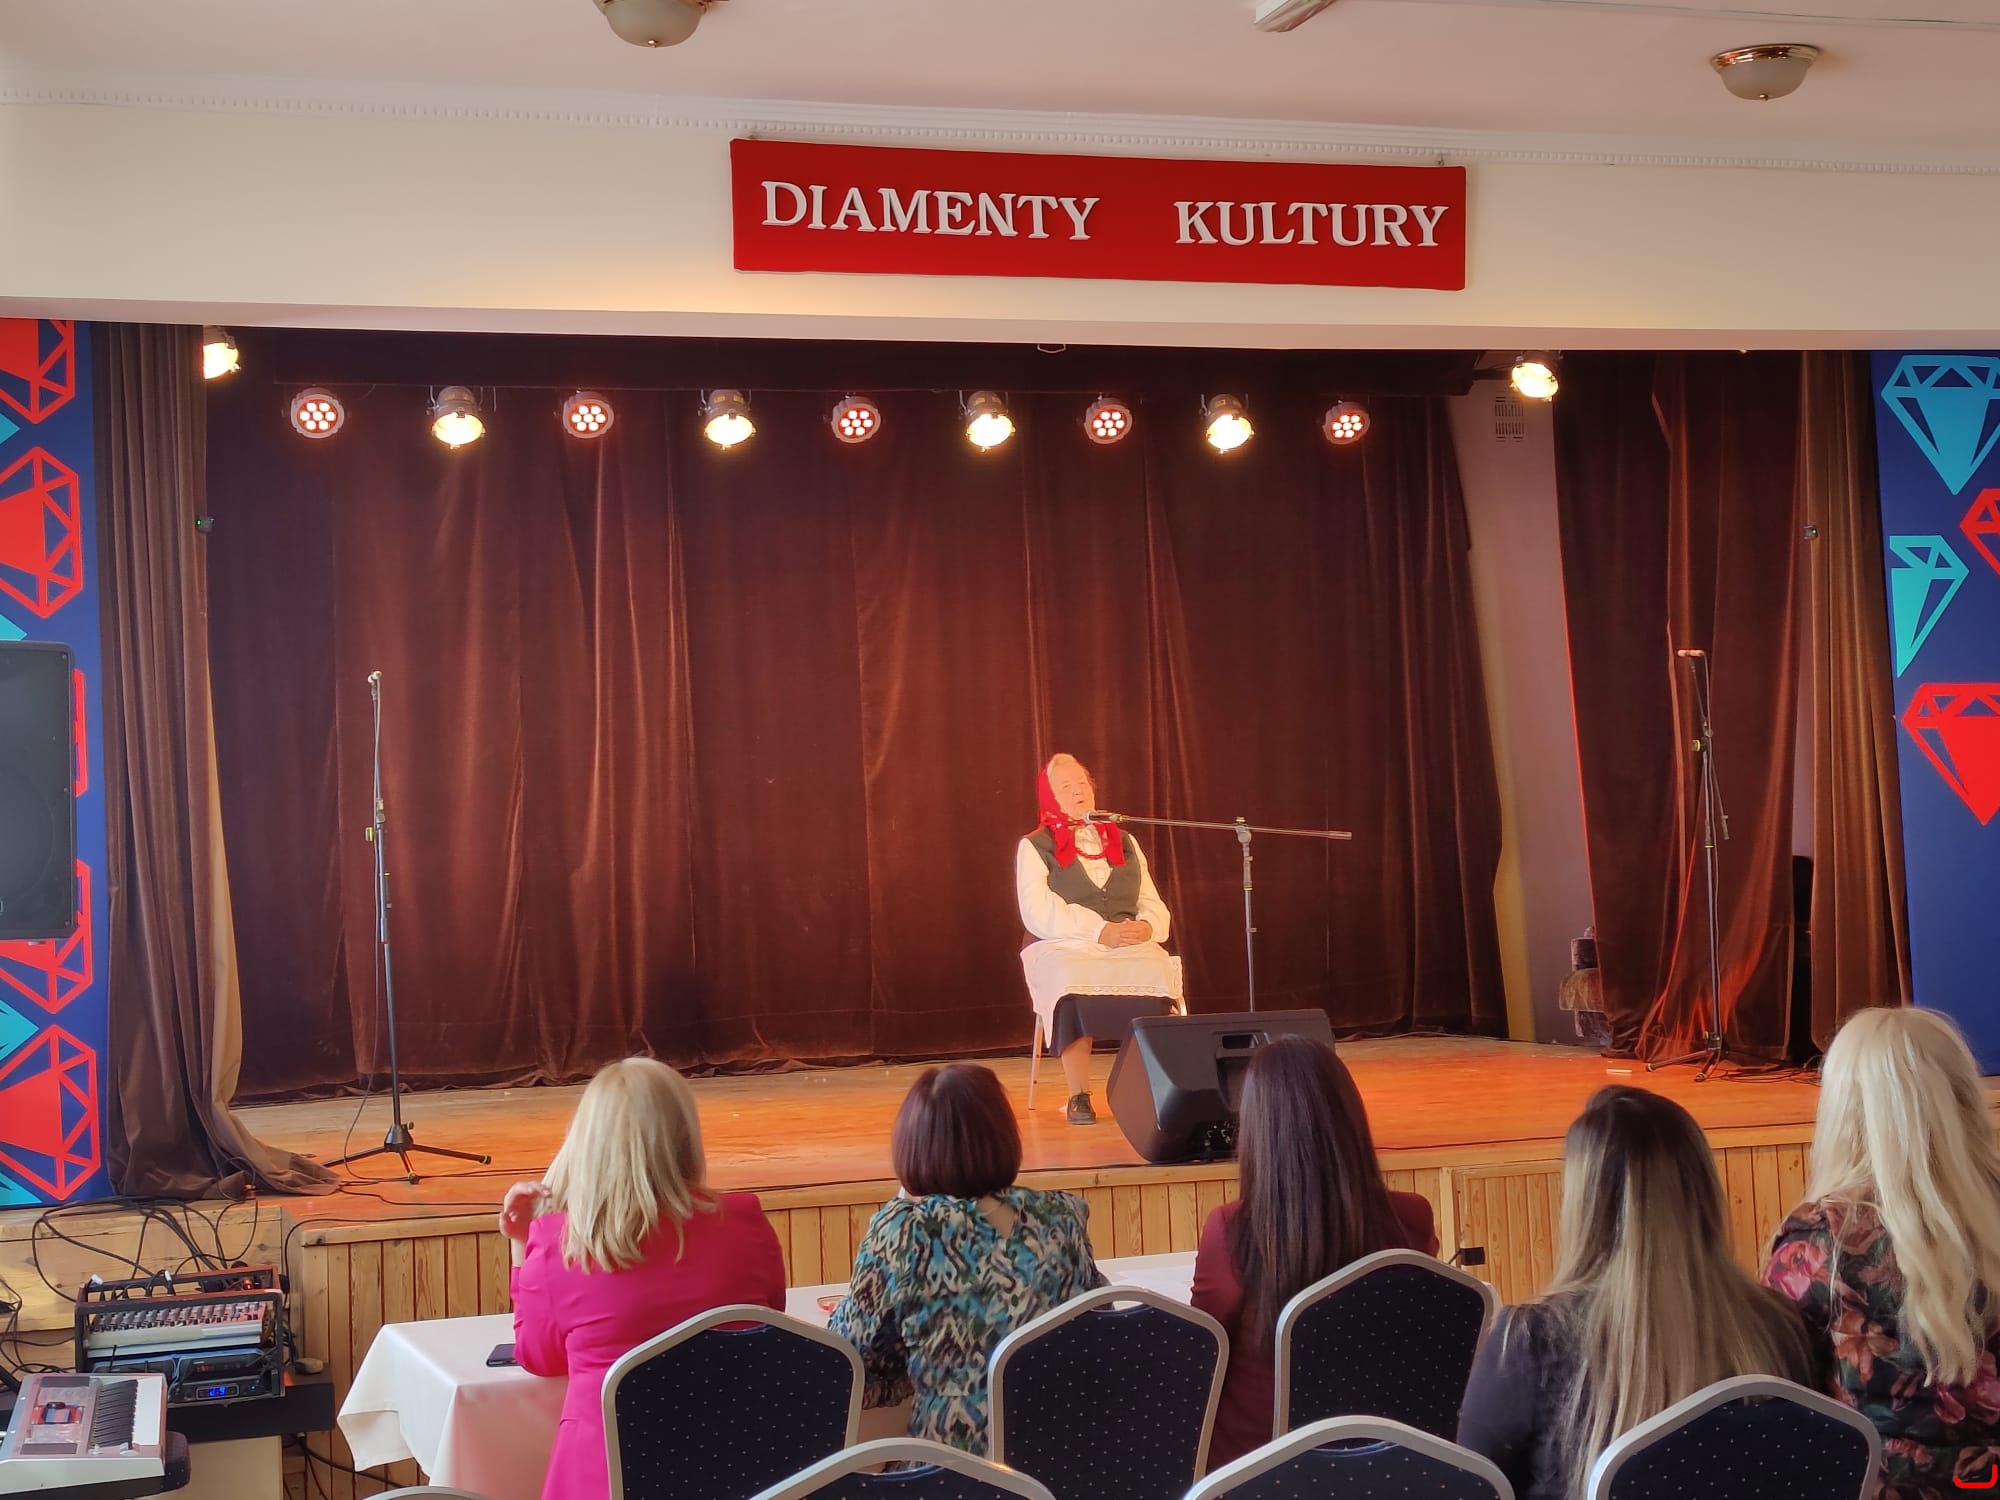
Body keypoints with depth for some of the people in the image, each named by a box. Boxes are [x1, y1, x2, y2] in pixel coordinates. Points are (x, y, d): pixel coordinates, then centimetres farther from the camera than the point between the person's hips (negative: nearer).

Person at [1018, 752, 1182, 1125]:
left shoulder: (1125, 843, 23)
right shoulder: (1034, 847, 9)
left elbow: (1154, 906, 17)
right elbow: (1039, 914, -5)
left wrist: (1146, 926, -8)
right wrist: (1100, 932, -16)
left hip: (1130, 945, 3)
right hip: (1063, 947, -3)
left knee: (1156, 974, -32)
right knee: (1077, 982, -38)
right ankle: (1078, 1097, -33)